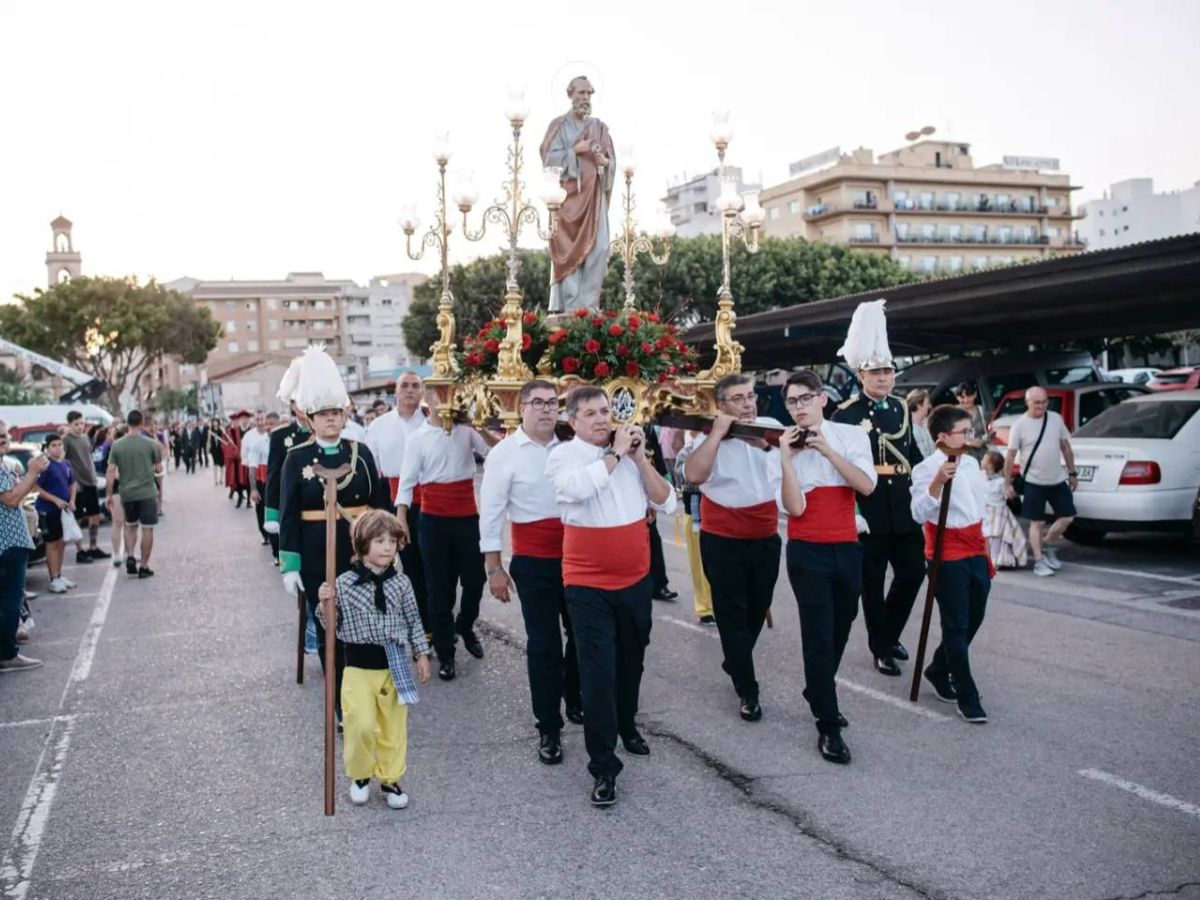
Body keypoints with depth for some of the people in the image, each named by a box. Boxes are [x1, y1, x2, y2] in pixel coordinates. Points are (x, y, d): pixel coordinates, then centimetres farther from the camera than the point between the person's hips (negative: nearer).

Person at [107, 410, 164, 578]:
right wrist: (159, 452, 18)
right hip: (147, 492, -3)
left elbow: (111, 472, -3)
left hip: (127, 493, 3)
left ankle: (130, 557, 5)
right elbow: (159, 469, -1)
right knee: (147, 528, 4)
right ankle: (144, 566, 6)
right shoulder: (150, 444, -8)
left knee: (130, 526, 22)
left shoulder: (117, 445, -2)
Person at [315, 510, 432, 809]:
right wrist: (324, 604, -20)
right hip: (359, 668, -2)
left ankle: (390, 778, 28)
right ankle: (360, 775, 19)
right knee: (361, 725, -7)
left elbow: (414, 621, 6)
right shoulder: (344, 584, -9)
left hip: (394, 667, 2)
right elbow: (332, 626, -2)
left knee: (394, 726, 10)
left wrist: (422, 655, 5)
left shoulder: (400, 583, -3)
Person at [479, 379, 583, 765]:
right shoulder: (504, 453, -7)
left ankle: (575, 701, 37)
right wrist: (494, 568, -8)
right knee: (543, 643, 4)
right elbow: (490, 514, -6)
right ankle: (548, 728, 17)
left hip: (575, 555, 4)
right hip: (534, 561, -4)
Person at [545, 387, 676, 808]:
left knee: (631, 662, 22)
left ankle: (627, 725, 46)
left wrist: (640, 458, -10)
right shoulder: (563, 455, -9)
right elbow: (578, 487, -32)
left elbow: (666, 503, -1)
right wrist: (616, 453, -20)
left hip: (636, 579, 5)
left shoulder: (630, 453, 4)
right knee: (598, 674, -4)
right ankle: (603, 766, 7)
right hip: (588, 586, -5)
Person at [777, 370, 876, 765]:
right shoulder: (785, 446, -5)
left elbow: (866, 486, -15)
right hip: (808, 553, -3)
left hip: (847, 548, 3)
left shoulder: (852, 435, 0)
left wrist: (828, 450, -19)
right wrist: (787, 458, -22)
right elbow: (795, 508, -16)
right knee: (819, 636, -6)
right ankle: (828, 728, 2)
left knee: (840, 630, 16)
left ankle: (818, 694, 40)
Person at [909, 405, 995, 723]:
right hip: (948, 558, -8)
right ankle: (967, 696, 6)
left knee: (973, 620, 13)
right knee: (956, 626, -1)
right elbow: (919, 513, -26)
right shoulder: (927, 468, -15)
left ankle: (938, 671, 33)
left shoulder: (972, 463, 10)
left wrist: (986, 553, 20)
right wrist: (937, 482, -40)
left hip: (975, 554, 8)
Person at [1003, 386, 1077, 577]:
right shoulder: (1019, 425, -10)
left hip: (1058, 480, 4)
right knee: (1036, 522, 2)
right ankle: (1039, 561, 10)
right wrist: (1007, 483, -7)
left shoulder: (1056, 419, 1)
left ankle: (1047, 545, 29)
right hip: (1033, 482, -4)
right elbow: (1010, 456, -7)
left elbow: (1066, 447, 10)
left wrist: (1072, 473, 10)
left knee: (1067, 517, 8)